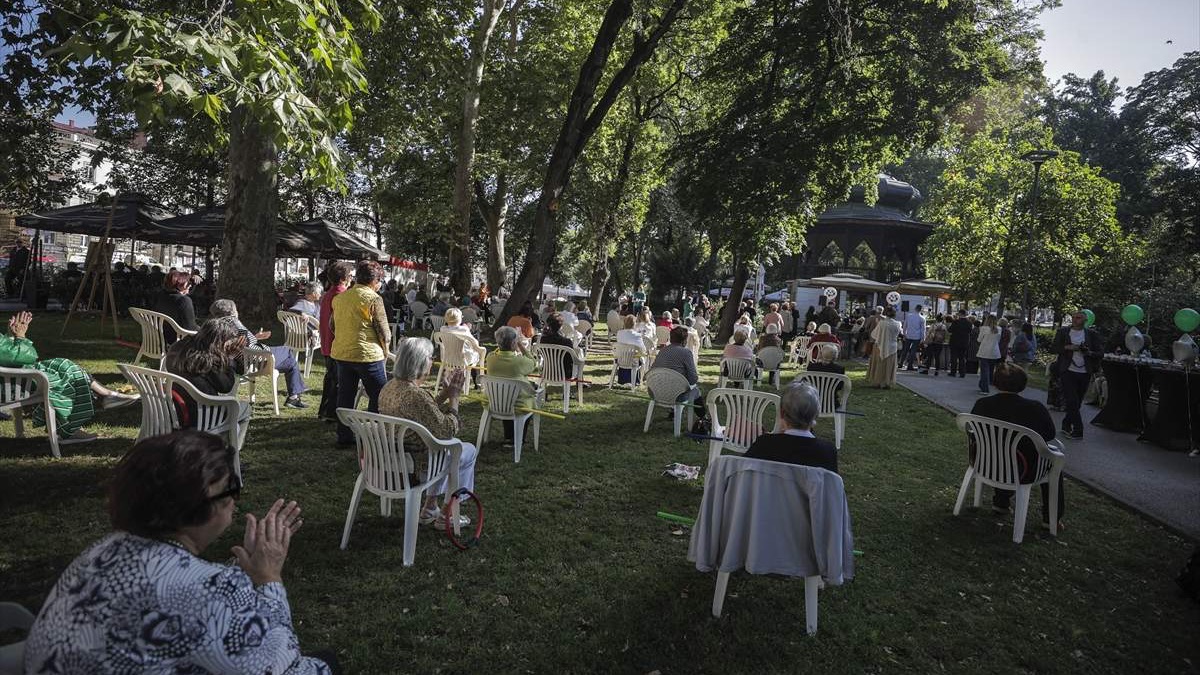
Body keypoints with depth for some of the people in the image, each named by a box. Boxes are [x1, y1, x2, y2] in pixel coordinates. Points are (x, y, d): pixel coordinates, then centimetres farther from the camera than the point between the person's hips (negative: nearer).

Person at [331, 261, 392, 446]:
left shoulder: (339, 298, 10)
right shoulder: (373, 299, -11)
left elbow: (332, 326, 19)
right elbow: (384, 331, -11)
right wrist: (385, 351, 1)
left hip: (341, 353, 7)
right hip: (367, 354, -7)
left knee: (345, 396, 14)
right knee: (379, 397, 4)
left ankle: (344, 437, 19)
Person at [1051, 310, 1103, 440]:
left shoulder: (1092, 334, 5)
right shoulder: (1063, 332, 4)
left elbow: (1101, 352, 3)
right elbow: (1053, 348, 3)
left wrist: (1089, 352, -17)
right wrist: (1067, 347, -14)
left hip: (1084, 373, 2)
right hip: (1068, 371, -2)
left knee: (1077, 402, 10)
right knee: (1072, 401, -9)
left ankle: (1066, 425, 25)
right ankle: (1077, 430, -6)